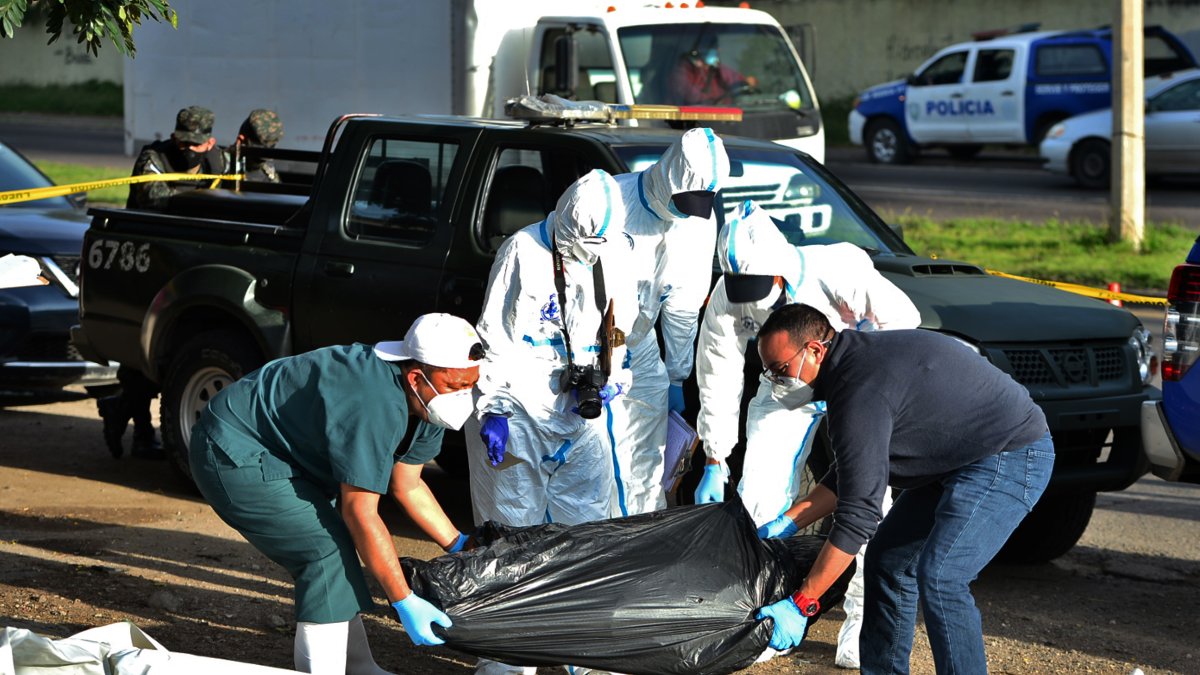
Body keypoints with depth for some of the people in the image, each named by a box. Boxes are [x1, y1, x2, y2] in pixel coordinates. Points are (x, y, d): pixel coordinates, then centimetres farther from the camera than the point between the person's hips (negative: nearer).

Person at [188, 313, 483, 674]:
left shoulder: (426, 401, -3)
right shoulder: (375, 405, -34)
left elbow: (407, 486, 9)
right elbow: (360, 512, -31)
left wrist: (460, 546, 6)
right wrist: (405, 602, -28)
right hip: (233, 453, -10)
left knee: (335, 549, 13)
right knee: (328, 552, -17)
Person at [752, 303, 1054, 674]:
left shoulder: (862, 392, -26)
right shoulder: (856, 360, 6)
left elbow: (858, 514, -28)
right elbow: (849, 474, 18)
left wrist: (801, 604, -24)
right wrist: (786, 524, 12)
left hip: (1011, 453, -11)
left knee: (939, 577, -22)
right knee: (888, 559, 12)